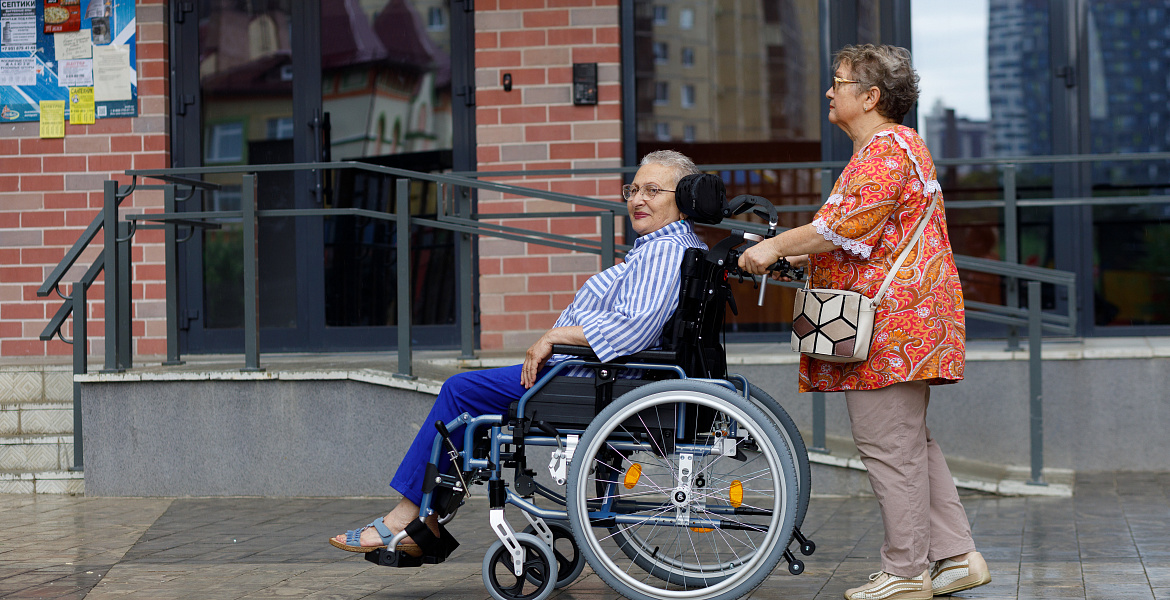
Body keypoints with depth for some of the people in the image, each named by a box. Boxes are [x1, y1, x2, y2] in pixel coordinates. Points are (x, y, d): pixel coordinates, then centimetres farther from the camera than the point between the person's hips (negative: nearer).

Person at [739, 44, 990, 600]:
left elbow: (852, 222, -23)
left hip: (888, 325, -11)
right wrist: (796, 253, 15)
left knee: (890, 447, -6)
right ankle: (956, 555, 14)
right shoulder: (897, 146, 24)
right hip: (902, 323, 11)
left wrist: (777, 245, -14)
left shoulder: (885, 149, -11)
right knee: (911, 444, 13)